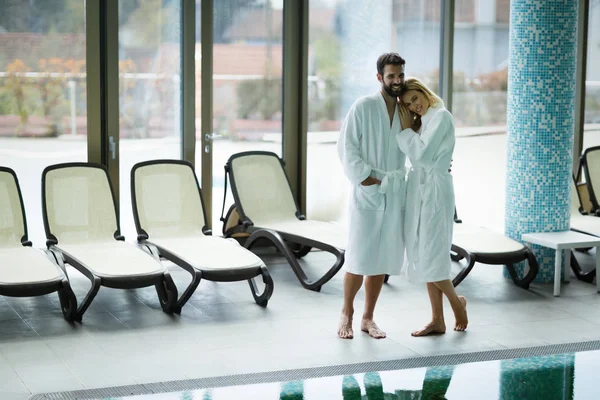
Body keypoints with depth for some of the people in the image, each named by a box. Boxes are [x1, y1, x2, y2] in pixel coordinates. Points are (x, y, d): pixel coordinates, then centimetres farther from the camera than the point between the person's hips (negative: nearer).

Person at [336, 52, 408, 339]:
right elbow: (346, 147, -9)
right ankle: (346, 313, 12)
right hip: (366, 193, -5)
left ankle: (368, 317, 18)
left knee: (383, 260, 7)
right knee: (359, 258, -6)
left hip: (395, 194, 5)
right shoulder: (363, 107, -6)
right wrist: (364, 177, -13)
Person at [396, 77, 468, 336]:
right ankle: (437, 321, 12)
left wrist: (406, 129, -6)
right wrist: (408, 126, 4)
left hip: (434, 190, -9)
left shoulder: (441, 116, -10)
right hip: (419, 190, 9)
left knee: (430, 257, -8)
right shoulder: (422, 121, 17)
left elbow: (421, 154, -17)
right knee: (423, 257, 7)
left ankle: (457, 301, 15)